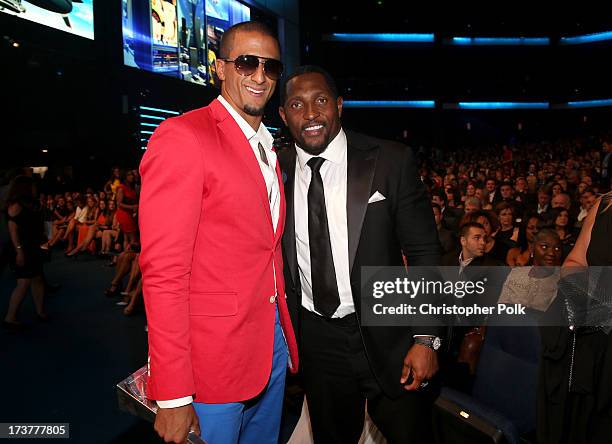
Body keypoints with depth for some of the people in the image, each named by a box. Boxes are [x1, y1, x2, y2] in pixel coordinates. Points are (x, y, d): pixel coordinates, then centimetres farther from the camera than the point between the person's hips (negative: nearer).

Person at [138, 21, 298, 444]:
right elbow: (163, 271, -20)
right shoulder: (182, 136, -15)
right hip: (214, 356, -7)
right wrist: (173, 397, -19)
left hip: (273, 342, 8)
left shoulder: (267, 148, 12)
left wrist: (281, 329, 10)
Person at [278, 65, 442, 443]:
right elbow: (278, 260, 4)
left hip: (388, 336, -2)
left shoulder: (391, 162, -9)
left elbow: (425, 253, -7)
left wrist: (427, 338, -11)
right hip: (316, 338, 3)